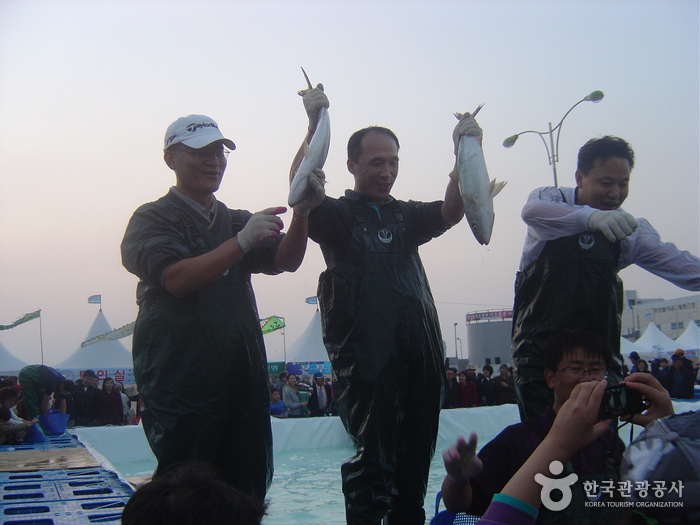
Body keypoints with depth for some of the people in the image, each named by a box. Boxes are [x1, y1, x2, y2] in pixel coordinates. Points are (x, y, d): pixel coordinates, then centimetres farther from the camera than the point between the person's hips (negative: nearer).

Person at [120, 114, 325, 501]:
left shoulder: (237, 221, 18)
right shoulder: (152, 218, 0)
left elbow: (286, 261, 2)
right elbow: (177, 278, -17)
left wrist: (302, 212, -15)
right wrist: (242, 242, -23)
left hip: (242, 378, 6)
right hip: (181, 382, -5)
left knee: (249, 492, 7)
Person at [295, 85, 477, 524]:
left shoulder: (407, 216, 18)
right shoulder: (336, 215, 5)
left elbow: (452, 210, 2)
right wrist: (314, 127, -25)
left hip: (421, 351, 5)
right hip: (364, 353, -5)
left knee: (415, 457, 13)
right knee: (373, 459, -4)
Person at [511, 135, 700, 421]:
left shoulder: (629, 227, 9)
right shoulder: (551, 199, -4)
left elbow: (676, 264, 0)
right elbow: (532, 212, -28)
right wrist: (590, 216, -46)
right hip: (541, 342, -3)